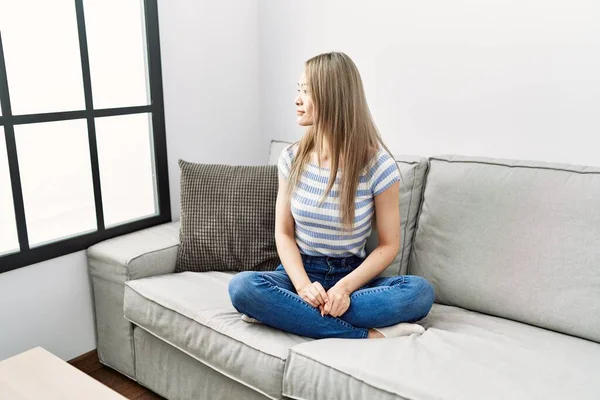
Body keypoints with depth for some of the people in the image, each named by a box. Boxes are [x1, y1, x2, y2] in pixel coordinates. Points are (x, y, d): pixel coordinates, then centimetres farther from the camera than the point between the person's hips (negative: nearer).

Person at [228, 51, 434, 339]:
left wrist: (345, 286, -24)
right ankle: (369, 337, -27)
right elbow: (284, 233, 0)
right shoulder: (292, 158, -1)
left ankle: (281, 312, -28)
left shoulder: (378, 165, -10)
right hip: (299, 271, 2)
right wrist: (303, 284, -19)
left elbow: (389, 244, -6)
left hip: (350, 275, -1)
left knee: (421, 291, -30)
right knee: (242, 286, -30)